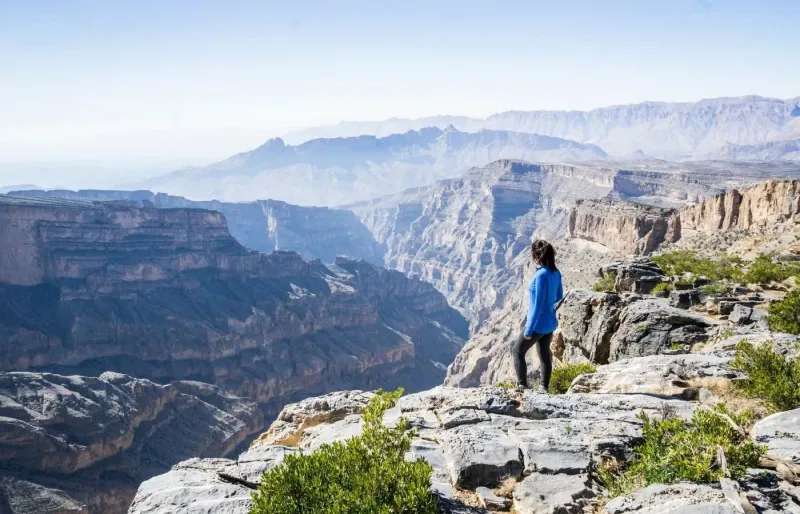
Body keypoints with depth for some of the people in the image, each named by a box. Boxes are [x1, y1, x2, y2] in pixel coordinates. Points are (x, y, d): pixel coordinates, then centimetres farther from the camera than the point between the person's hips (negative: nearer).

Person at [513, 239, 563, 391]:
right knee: (545, 354, 17)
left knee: (518, 351, 10)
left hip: (538, 324, -8)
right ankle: (545, 388, 24)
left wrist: (529, 330, -18)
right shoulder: (556, 273, -1)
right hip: (550, 323, 8)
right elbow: (559, 296, 14)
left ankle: (522, 385, 9)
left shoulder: (541, 275, -25)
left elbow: (538, 305, -24)